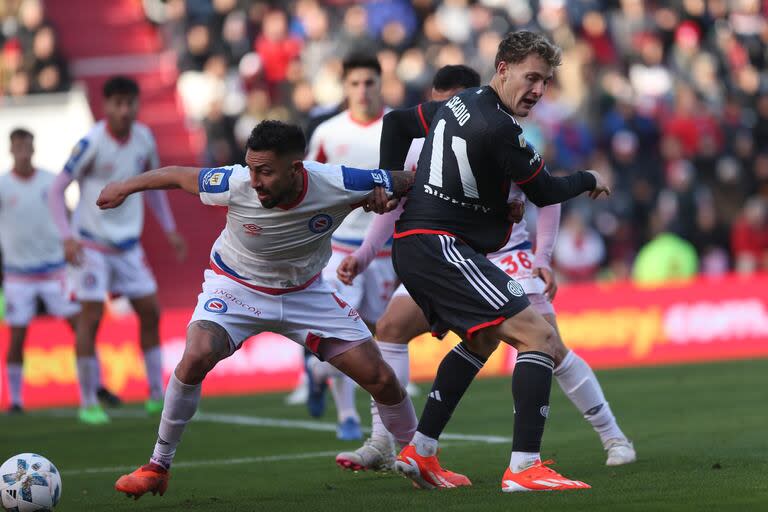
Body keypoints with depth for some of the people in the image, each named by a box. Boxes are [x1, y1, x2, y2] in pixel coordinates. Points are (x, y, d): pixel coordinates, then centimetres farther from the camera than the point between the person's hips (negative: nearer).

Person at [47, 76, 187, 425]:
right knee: (92, 315, -8)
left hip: (128, 244, 6)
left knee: (150, 311, 4)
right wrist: (67, 237, -23)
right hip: (92, 244, -6)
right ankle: (88, 403, -1)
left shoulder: (143, 138, 0)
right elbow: (57, 190, -13)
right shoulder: (92, 143, -16)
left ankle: (157, 396, 13)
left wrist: (169, 229, 14)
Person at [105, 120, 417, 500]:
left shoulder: (337, 184, -27)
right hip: (236, 286, -2)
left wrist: (383, 194, -28)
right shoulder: (235, 184, -30)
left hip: (304, 291, 2)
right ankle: (157, 467, -12)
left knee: (380, 378, -3)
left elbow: (407, 182, -9)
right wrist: (125, 187, 1)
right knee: (196, 358, -29)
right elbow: (178, 176, -10)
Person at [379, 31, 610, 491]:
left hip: (412, 246, 10)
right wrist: (590, 181, 16)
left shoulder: (458, 104, 12)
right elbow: (544, 193, -3)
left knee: (483, 339, 28)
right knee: (539, 335, -14)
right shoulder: (499, 129, -16)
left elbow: (397, 122, 27)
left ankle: (421, 453, 25)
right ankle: (524, 467, -22)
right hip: (441, 247, -10)